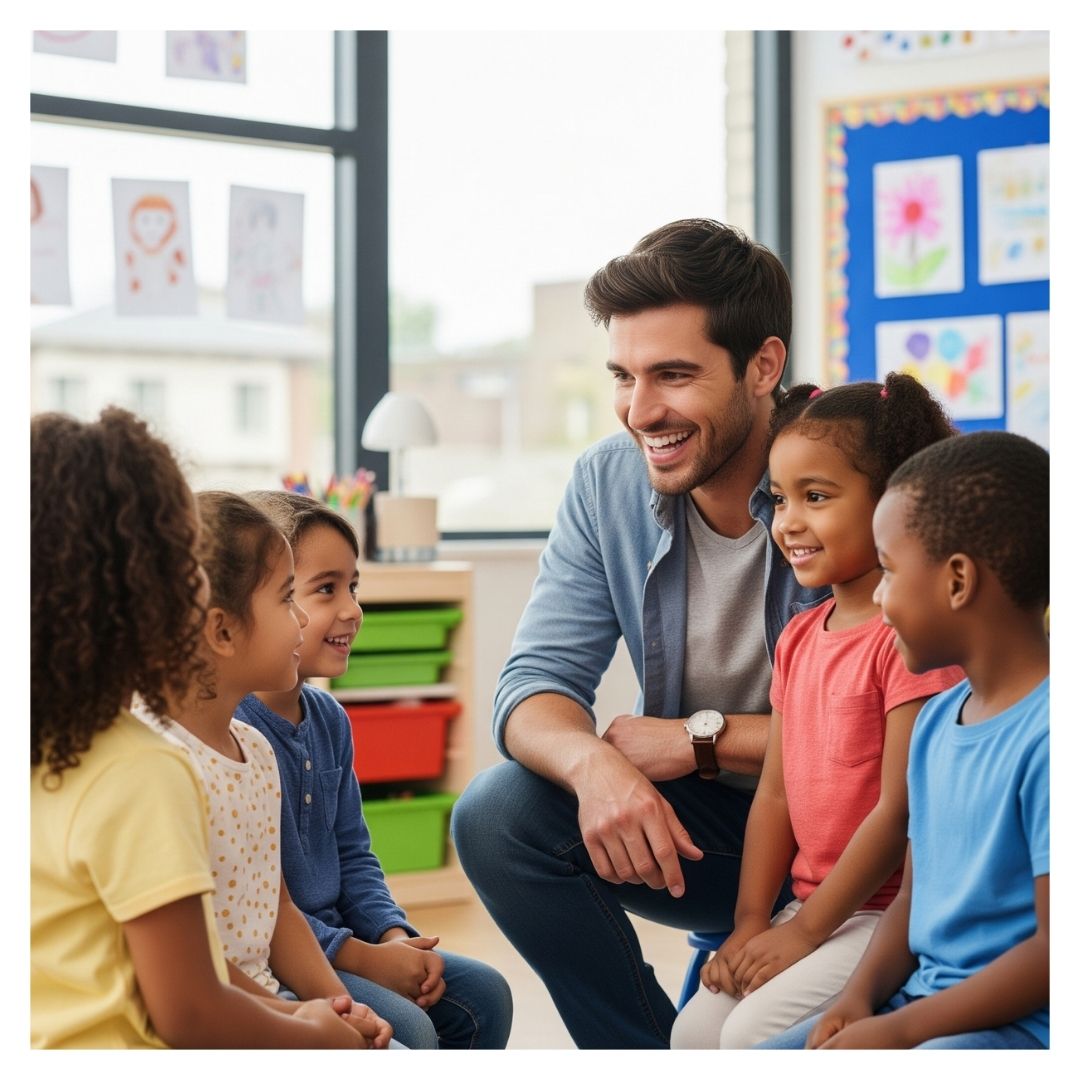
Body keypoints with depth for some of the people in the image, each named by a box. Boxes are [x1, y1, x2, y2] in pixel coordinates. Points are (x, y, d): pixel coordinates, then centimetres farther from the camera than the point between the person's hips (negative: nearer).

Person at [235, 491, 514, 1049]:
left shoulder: (327, 718, 9)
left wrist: (395, 936, -2)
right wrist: (362, 958, -22)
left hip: (330, 939, 10)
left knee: (481, 995, 7)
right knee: (403, 1030, -24)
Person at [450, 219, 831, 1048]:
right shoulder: (608, 483, -3)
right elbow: (537, 681, -6)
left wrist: (699, 737, -21)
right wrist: (594, 763, -30)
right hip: (705, 822, 6)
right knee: (496, 815, -16)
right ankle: (657, 1060, -3)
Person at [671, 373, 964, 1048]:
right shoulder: (798, 638, 12)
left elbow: (899, 811, -19)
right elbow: (775, 794, 11)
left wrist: (806, 929, -14)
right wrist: (750, 925, 2)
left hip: (894, 912, -8)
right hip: (813, 910, 8)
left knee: (756, 1033, -19)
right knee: (697, 1031, -2)